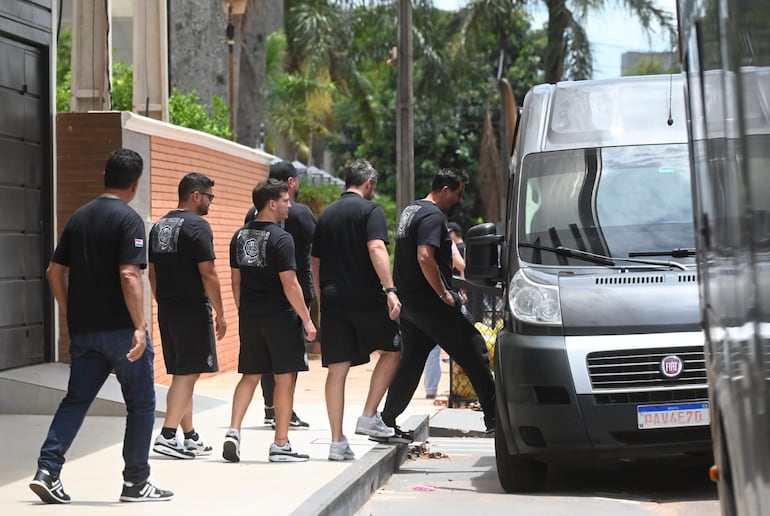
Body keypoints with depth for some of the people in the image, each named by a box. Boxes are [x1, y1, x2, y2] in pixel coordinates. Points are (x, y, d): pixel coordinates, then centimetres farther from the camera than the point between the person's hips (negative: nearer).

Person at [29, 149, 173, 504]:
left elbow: (55, 271, 13)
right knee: (141, 404, 6)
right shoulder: (128, 219, -11)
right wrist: (140, 327, -21)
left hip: (83, 329, 6)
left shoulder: (79, 217, 10)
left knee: (76, 400, 10)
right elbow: (129, 275, -20)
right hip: (120, 328, -6)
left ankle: (47, 470, -3)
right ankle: (136, 483, 10)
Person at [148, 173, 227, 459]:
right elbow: (208, 274, -15)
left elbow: (152, 274, 17)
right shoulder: (197, 226, -12)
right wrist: (220, 314, -10)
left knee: (181, 374, 14)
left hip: (167, 311, 8)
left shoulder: (159, 226, 13)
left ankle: (190, 438, 20)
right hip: (193, 311, -8)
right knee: (188, 374, -6)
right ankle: (167, 436, -13)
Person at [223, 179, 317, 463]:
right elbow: (290, 284, -17)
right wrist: (307, 320, -11)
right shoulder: (280, 239, -14)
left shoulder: (239, 236, 9)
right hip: (279, 317, -7)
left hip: (249, 317, 7)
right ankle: (280, 445, 7)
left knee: (250, 375, 13)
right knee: (285, 378, 3)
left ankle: (233, 431, -2)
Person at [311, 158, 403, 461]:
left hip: (331, 297, 6)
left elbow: (315, 262, 19)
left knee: (337, 369, 5)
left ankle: (337, 442, 4)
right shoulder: (370, 210, -3)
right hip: (365, 296, -6)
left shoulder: (326, 214, 17)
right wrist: (390, 290, -24)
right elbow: (376, 248, -18)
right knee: (392, 350, 13)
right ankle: (369, 417, 5)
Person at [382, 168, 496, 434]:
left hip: (408, 300, 10)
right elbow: (425, 257, -28)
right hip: (430, 302, -10)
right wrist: (444, 294, -20)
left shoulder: (411, 210, 17)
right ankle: (493, 417, -3)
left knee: (410, 361, 15)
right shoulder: (433, 216, -14)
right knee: (474, 353, -4)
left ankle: (387, 420, 15)